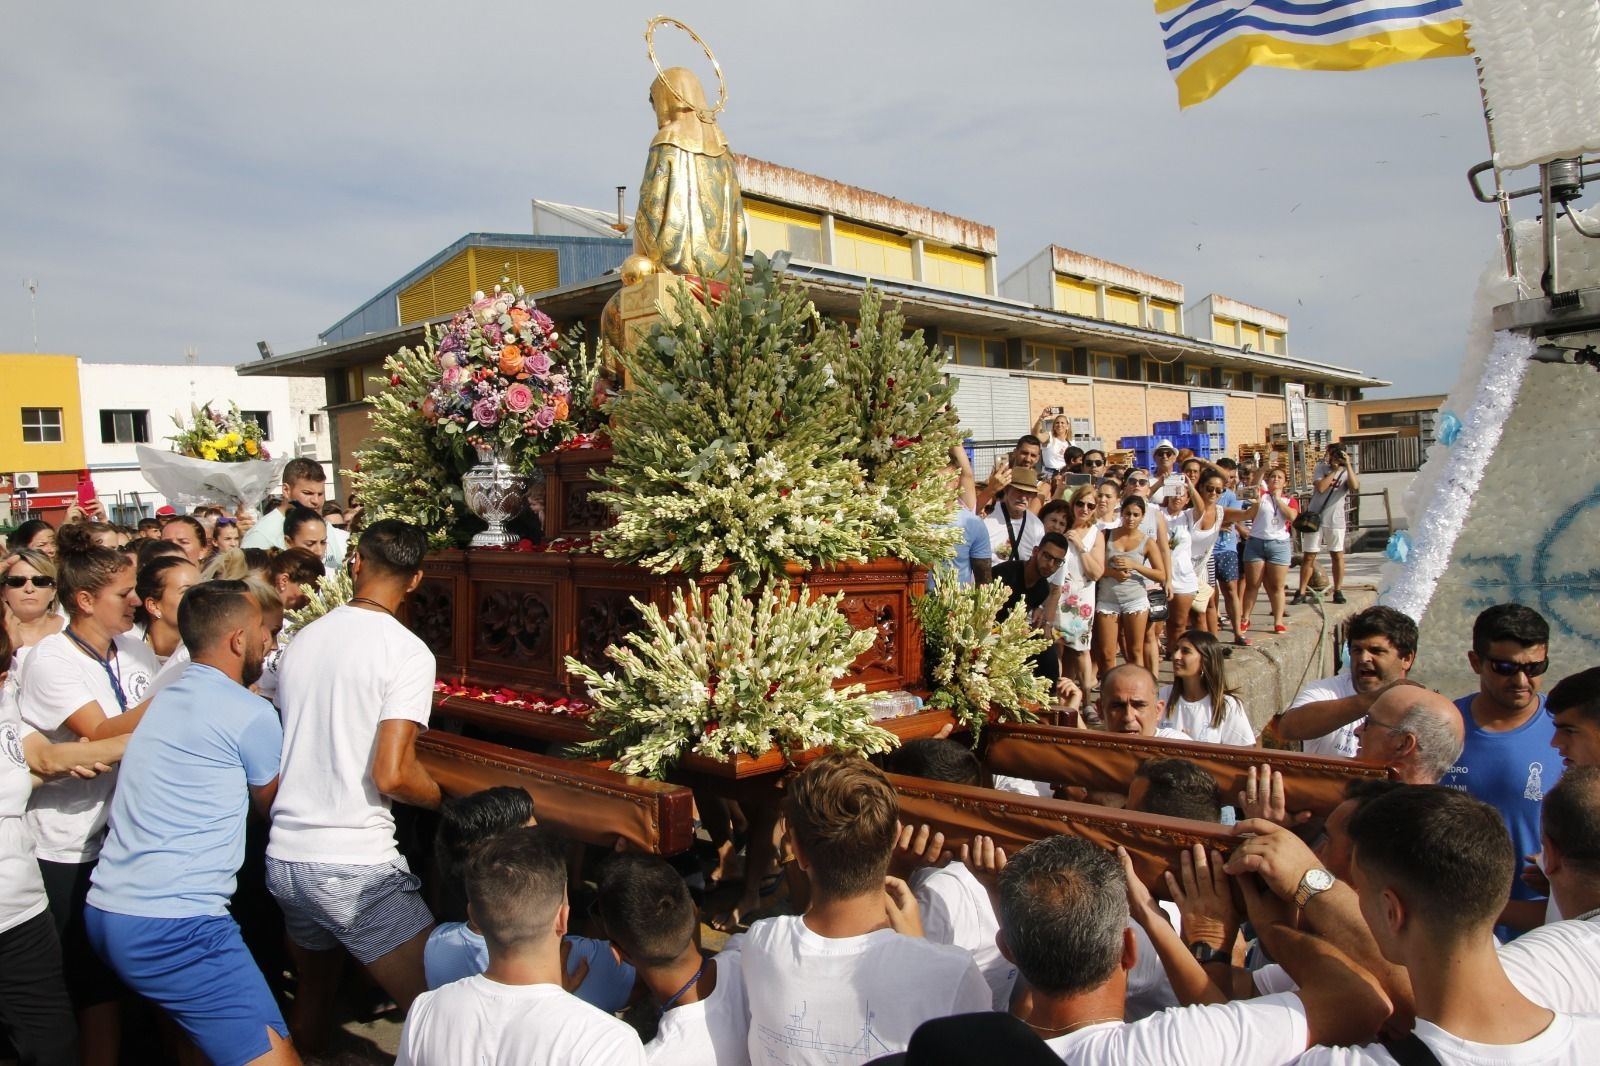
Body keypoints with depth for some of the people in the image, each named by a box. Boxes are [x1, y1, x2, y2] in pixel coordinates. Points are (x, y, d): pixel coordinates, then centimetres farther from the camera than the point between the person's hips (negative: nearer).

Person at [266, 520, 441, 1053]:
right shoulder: (408, 653, -12)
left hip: (283, 854, 8)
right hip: (355, 865, -7)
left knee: (314, 988, 28)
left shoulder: (301, 639, 8)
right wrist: (445, 799, 0)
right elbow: (392, 774, -19)